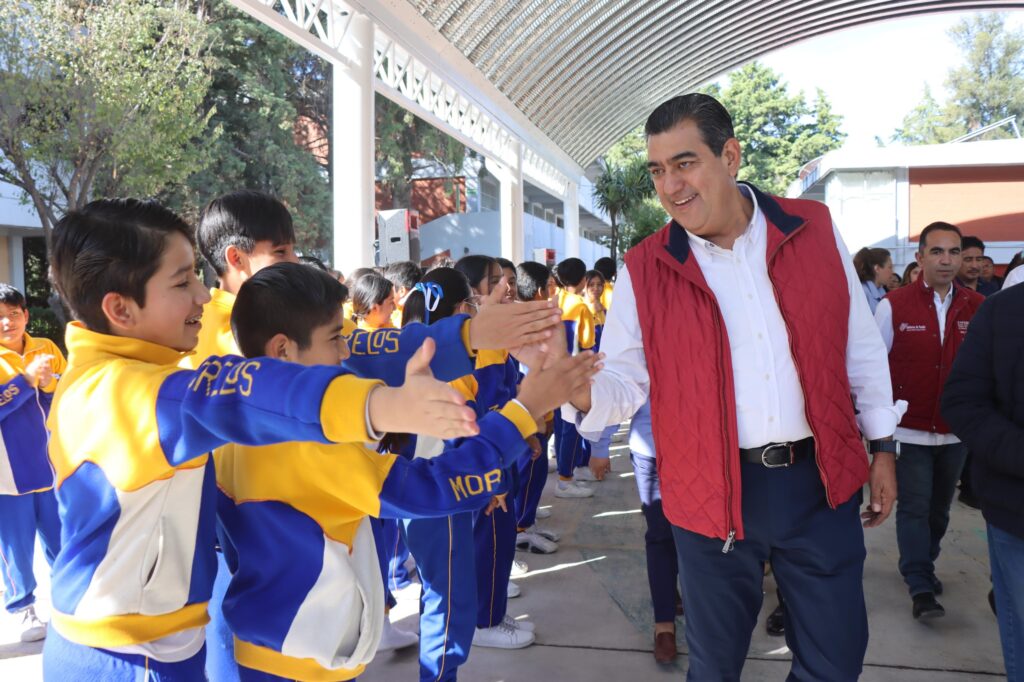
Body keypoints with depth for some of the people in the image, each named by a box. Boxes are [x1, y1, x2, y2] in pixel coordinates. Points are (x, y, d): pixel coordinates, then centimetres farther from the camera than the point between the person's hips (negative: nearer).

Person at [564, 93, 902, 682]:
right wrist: (583, 394, -27)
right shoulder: (645, 270, -5)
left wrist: (883, 447, 8)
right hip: (714, 493, -1)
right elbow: (625, 378, -4)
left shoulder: (814, 229, -1)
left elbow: (861, 346, 6)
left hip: (821, 480, 1)